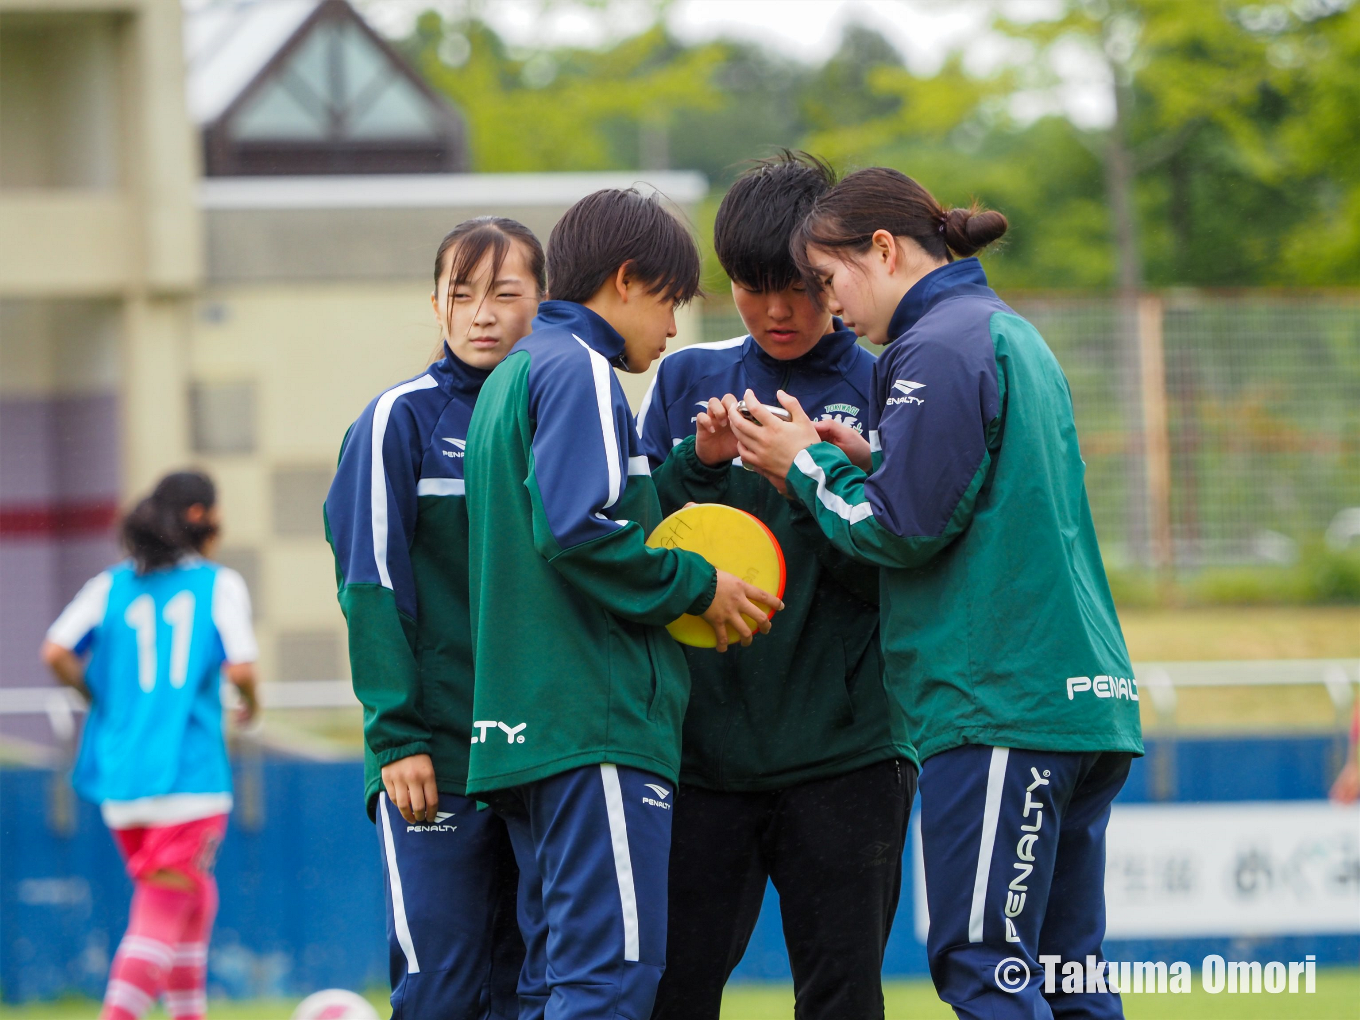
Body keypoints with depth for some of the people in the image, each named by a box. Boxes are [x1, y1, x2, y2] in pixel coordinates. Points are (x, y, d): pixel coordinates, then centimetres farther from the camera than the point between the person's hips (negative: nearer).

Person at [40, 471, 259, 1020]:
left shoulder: (111, 585, 8)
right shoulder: (220, 584, -2)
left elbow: (56, 653, -4)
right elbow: (240, 667, -13)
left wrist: (100, 697, 11)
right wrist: (250, 704, 8)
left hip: (120, 776, 5)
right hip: (189, 773, -5)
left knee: (194, 900, 20)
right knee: (162, 913, -6)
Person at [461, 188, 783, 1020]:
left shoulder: (512, 379, 23)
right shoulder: (580, 368, -7)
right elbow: (577, 532, -20)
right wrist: (695, 584, -8)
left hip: (524, 725, 10)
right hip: (598, 721, -10)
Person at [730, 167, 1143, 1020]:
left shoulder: (940, 347, -9)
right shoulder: (1011, 334, 21)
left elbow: (902, 530, -13)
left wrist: (806, 466, 3)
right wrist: (860, 461, 12)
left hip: (998, 701, -10)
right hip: (1084, 694, 10)